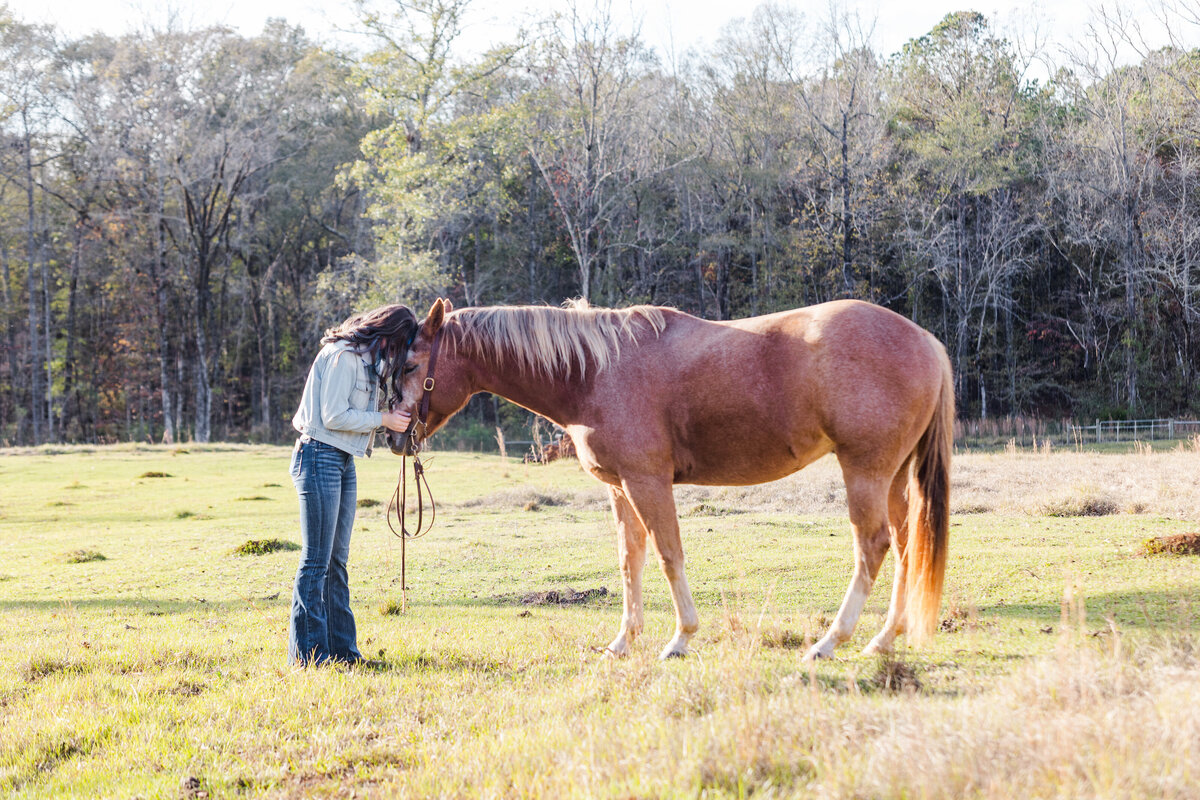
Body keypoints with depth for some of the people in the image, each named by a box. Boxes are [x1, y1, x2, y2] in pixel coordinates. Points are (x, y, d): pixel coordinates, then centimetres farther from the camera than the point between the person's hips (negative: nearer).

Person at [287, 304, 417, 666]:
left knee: (337, 559, 11)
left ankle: (341, 648, 15)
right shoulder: (344, 356, -14)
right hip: (320, 456, -10)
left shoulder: (367, 359, 17)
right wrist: (384, 419, -12)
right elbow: (333, 416, -18)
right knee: (316, 561, -7)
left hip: (343, 461, 10)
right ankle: (308, 653, -4)